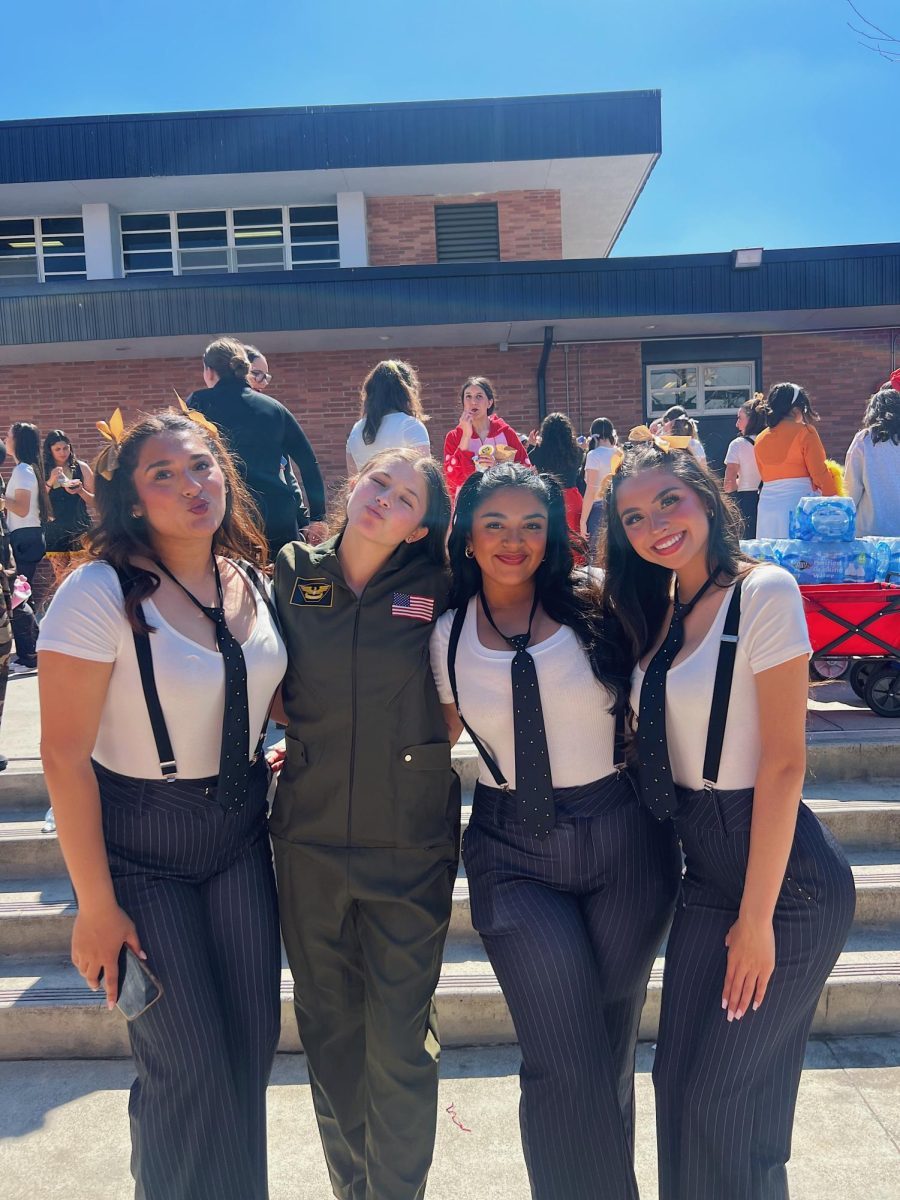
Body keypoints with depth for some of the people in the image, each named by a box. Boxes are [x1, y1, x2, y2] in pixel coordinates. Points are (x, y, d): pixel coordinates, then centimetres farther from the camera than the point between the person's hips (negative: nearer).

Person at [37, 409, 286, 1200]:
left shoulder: (254, 581, -1)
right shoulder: (101, 593, -18)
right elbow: (65, 756, -17)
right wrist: (96, 906, -13)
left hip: (241, 830, 5)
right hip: (139, 842, -5)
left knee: (254, 1039, 14)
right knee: (190, 1066, 3)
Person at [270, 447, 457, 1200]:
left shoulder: (438, 589, -7)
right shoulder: (292, 573, -1)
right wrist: (300, 736, 1)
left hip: (410, 842, -2)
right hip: (310, 836, 3)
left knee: (398, 1044, 6)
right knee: (329, 1030, 18)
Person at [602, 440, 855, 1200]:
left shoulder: (764, 591, -16)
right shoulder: (662, 610, 7)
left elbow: (783, 761, -18)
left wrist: (757, 918, -16)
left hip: (783, 876, -7)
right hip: (705, 870, 7)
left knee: (724, 1096, 6)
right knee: (679, 1080, 16)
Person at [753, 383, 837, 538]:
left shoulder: (760, 439, 11)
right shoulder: (804, 432, -4)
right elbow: (819, 473, -6)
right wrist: (833, 501, 3)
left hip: (766, 505, 5)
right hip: (798, 501, -5)